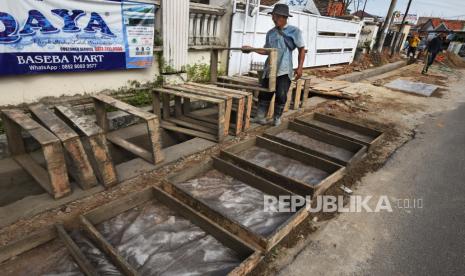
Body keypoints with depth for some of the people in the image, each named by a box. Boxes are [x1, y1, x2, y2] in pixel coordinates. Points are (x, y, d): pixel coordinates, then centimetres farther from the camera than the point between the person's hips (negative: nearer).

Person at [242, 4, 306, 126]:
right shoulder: (270, 33, 11)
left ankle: (277, 118, 14)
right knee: (264, 93, 2)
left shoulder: (294, 31, -1)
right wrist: (251, 49, 7)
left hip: (284, 70, -4)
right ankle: (260, 117, 13)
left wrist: (300, 67, -6)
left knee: (281, 95, -6)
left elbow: (302, 49, 2)